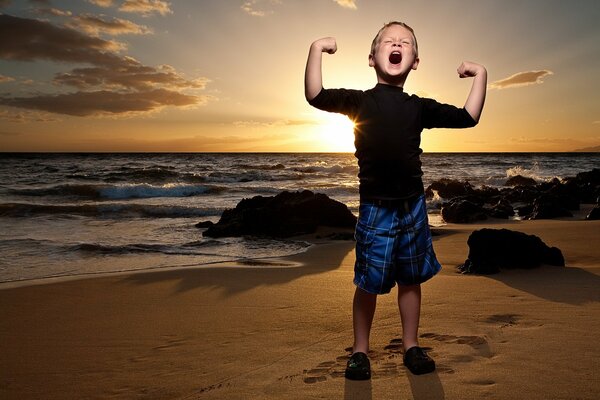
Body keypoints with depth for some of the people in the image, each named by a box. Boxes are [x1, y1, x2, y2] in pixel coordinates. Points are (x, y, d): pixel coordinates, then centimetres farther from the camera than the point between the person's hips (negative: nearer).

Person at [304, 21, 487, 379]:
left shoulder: (419, 107, 7)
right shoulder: (360, 101, -2)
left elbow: (468, 118, 11)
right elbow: (316, 97, -14)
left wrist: (480, 76, 6)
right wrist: (316, 50, -20)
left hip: (413, 205, 4)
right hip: (376, 207, -3)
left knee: (411, 279, 14)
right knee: (369, 283, 4)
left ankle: (411, 346, 30)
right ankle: (361, 351, 22)